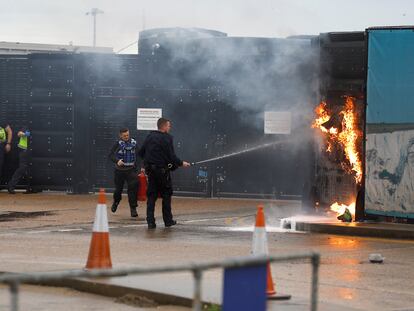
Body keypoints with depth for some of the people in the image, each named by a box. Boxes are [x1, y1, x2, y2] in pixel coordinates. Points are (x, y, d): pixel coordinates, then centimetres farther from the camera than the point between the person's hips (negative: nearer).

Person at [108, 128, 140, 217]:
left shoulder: (134, 143, 1)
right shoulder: (118, 144, -7)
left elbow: (138, 155, 10)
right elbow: (111, 155, -14)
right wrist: (117, 161, -34)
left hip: (131, 170, 1)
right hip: (120, 170, -1)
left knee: (132, 188, -14)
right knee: (118, 189, 11)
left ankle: (133, 209, -9)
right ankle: (116, 202, 43)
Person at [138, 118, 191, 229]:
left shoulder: (149, 136, 5)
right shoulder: (167, 138, -12)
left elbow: (141, 153, 7)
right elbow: (171, 156, -16)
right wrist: (181, 163, -2)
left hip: (150, 170, 5)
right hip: (162, 170, -5)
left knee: (151, 196, 7)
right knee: (166, 195, 9)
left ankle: (150, 221, 0)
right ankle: (168, 220, 14)